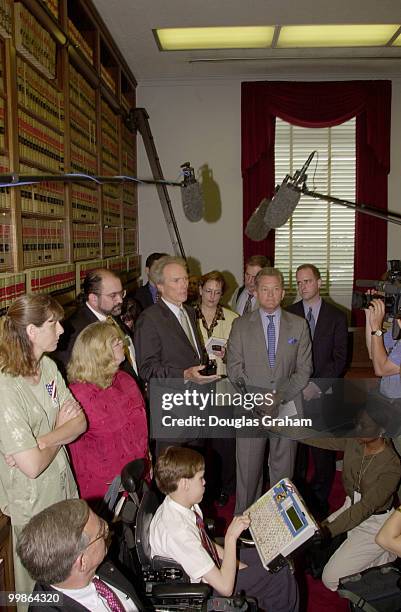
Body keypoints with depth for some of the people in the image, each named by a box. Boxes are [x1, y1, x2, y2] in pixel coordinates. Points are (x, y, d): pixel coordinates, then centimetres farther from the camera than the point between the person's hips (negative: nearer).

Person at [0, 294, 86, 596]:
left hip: (63, 487, 6)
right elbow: (33, 466, -27)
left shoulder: (48, 367, -2)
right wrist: (62, 430, -9)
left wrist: (41, 441, -21)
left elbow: (81, 422, -4)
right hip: (33, 503, -6)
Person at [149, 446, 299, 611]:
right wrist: (231, 537, -28)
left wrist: (237, 564, -2)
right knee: (281, 579, -5)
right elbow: (225, 588, -32)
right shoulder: (177, 531, -37)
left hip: (209, 567, 8)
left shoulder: (187, 505, -11)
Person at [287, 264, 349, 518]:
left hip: (325, 394, 0)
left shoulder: (337, 316, 3)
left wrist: (318, 385, -11)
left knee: (324, 451, 4)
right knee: (295, 449, 6)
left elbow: (340, 358, -1)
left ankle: (320, 499, 21)